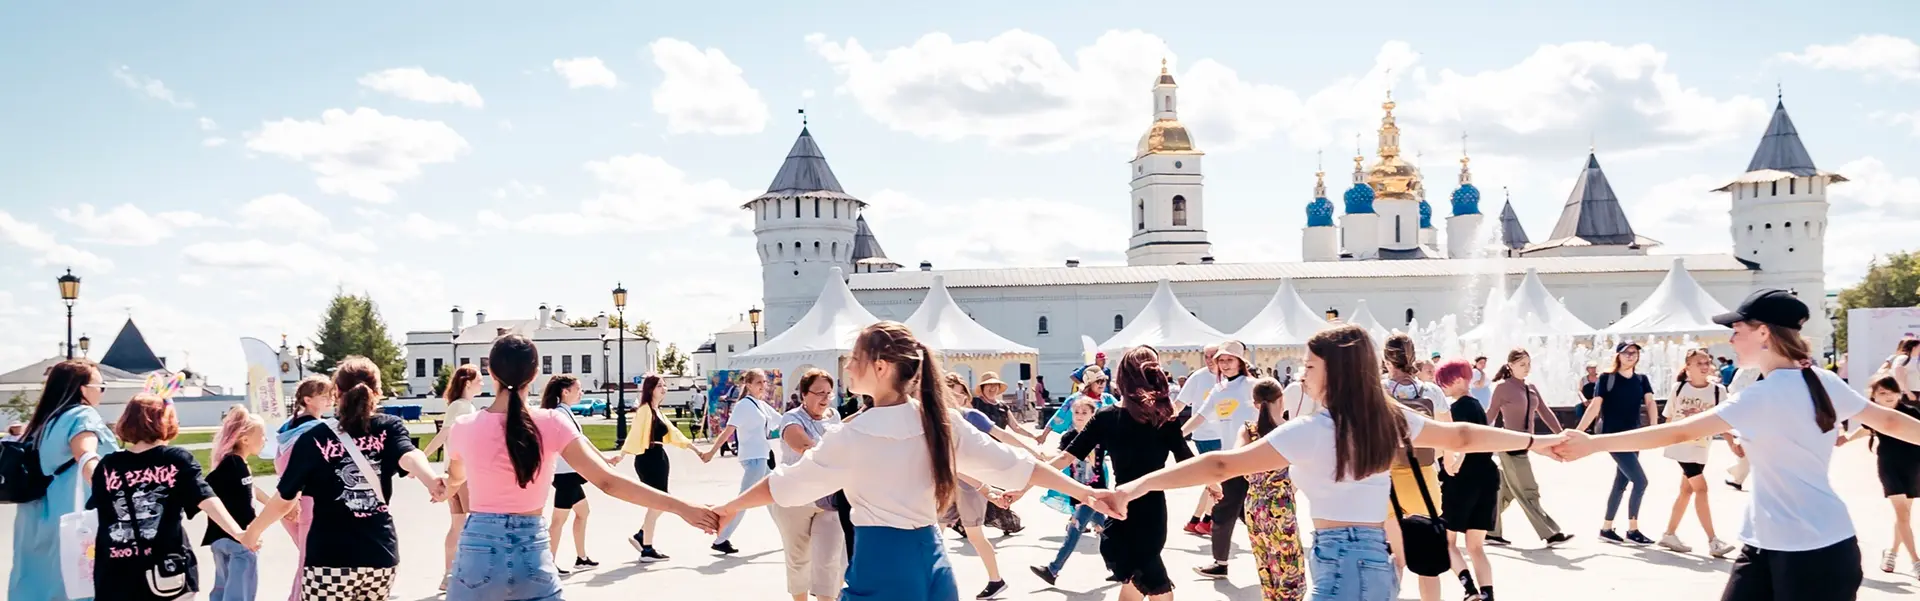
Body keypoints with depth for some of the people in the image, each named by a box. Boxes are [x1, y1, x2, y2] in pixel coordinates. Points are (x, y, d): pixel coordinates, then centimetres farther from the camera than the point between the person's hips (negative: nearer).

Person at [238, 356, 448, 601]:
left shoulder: (315, 437, -2)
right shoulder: (390, 428, 2)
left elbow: (283, 501, 2)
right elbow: (409, 457, -21)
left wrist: (253, 531, 20)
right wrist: (432, 480, -41)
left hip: (329, 560, -3)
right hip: (381, 556, 3)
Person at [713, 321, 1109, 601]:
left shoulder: (854, 435, -10)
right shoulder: (940, 422, 3)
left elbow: (787, 483, 1)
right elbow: (1012, 465, 5)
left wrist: (728, 508, 17)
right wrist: (1084, 492, 12)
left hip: (879, 565, -6)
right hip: (931, 561, 6)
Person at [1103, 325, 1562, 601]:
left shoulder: (1313, 430, -16)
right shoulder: (1390, 418, 6)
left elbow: (1224, 465, -22)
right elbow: (1462, 437, 17)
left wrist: (1135, 487, -26)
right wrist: (1537, 441, 31)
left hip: (1341, 561, -9)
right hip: (1378, 558, 9)